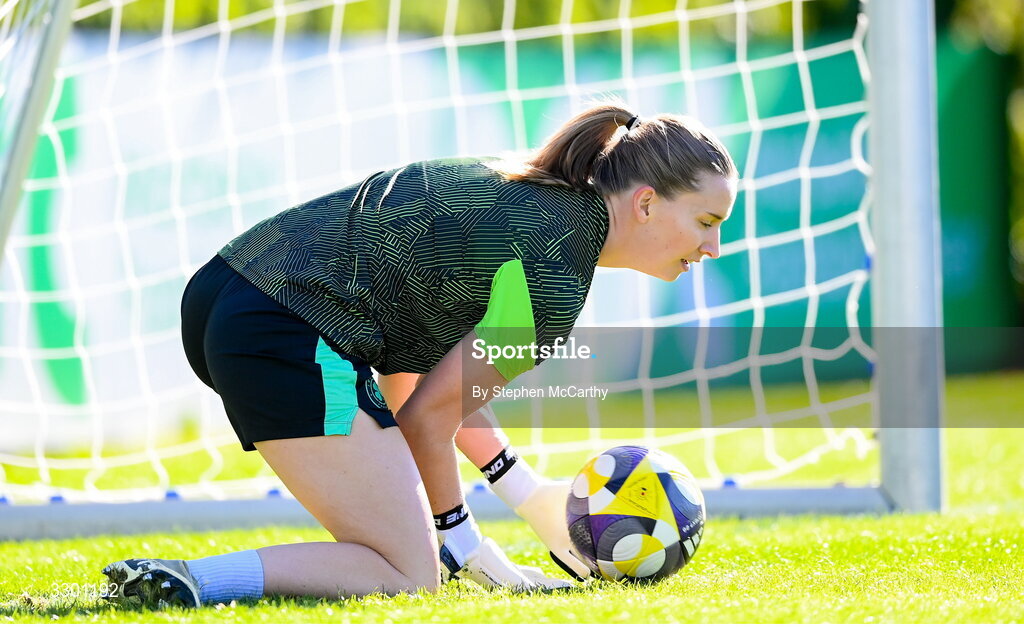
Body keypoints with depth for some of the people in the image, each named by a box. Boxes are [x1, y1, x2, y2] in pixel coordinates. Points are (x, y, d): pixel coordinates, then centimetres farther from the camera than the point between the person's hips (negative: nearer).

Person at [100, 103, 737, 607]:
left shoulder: (527, 191, 18)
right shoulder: (555, 284, -10)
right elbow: (429, 416, -7)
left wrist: (528, 493, 21)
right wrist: (459, 538, 7)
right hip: (290, 343, -10)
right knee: (408, 578, -6)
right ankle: (190, 579, -18)